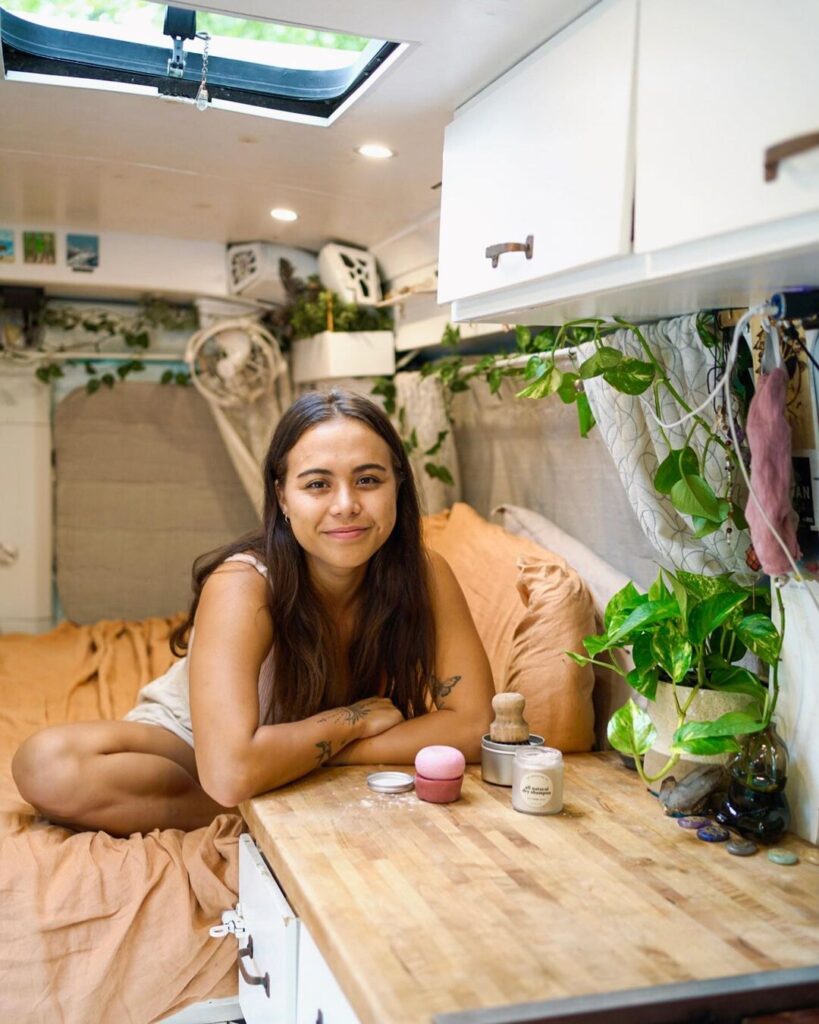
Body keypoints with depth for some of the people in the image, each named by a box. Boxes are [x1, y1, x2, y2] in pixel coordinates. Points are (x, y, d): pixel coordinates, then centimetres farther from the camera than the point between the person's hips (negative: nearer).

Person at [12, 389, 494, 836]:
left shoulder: (424, 574, -22)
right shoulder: (242, 585, -32)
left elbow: (473, 724, -26)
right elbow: (229, 774, -42)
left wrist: (301, 752, -29)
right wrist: (357, 717, -28)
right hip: (189, 745, -1)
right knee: (46, 765, -30)